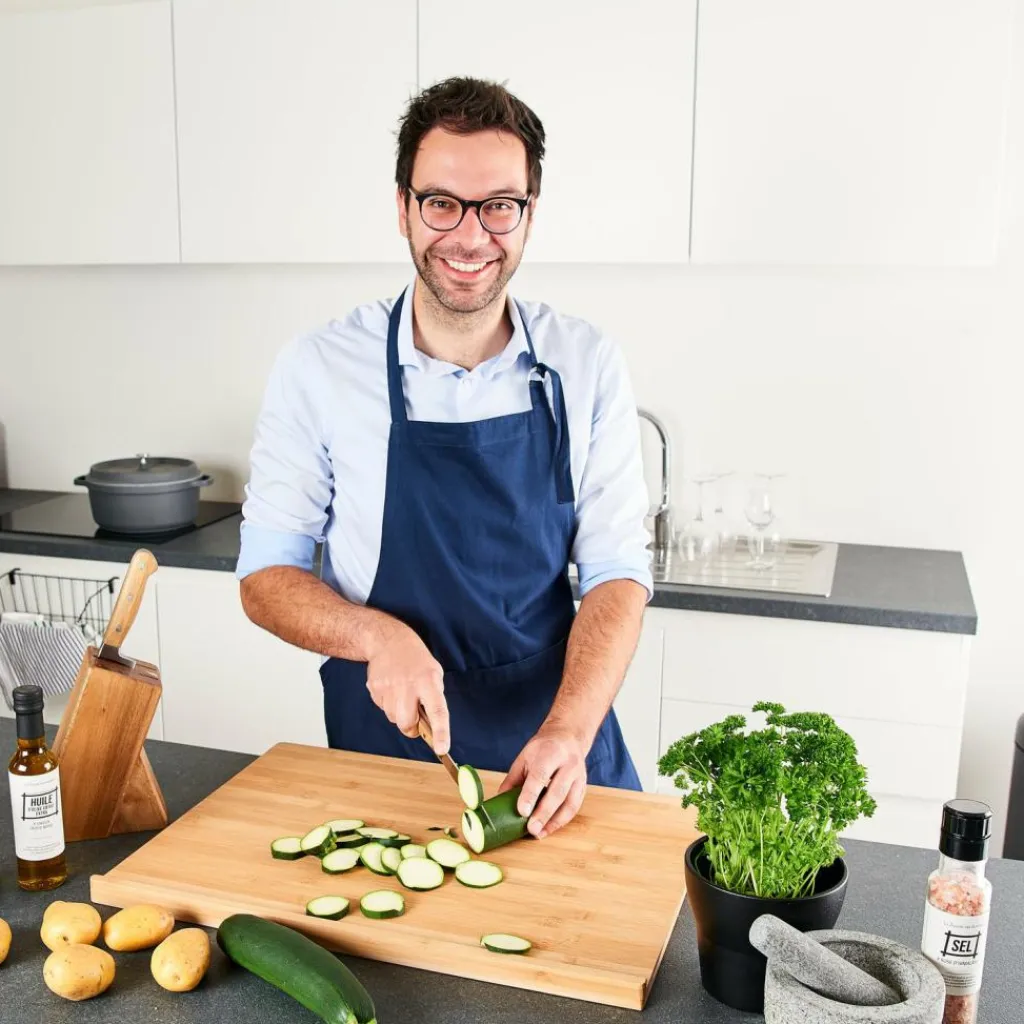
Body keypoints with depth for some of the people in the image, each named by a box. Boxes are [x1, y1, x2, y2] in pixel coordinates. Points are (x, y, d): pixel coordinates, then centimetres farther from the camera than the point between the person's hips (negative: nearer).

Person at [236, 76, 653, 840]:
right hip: (384, 759, -1)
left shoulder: (587, 367, -6)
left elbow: (617, 572, -6)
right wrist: (380, 636, -22)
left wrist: (569, 731, -21)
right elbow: (266, 576, -3)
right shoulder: (319, 369, -10)